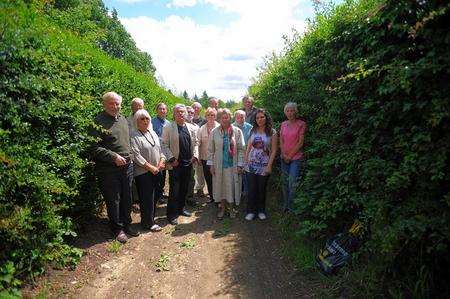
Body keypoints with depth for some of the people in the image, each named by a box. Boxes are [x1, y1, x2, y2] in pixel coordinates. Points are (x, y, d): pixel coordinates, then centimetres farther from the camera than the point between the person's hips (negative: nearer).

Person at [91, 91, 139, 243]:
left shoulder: (123, 119, 12)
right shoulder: (99, 121, -10)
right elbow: (95, 148, -15)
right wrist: (114, 157, -20)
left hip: (127, 166, 6)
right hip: (109, 169, -6)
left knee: (127, 198, 15)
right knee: (113, 200, 7)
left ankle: (127, 224, 32)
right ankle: (118, 229, 24)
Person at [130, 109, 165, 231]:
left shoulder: (153, 133, 13)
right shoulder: (134, 136, -9)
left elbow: (160, 149, 16)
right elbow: (136, 156, -17)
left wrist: (162, 161, -2)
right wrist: (150, 167, -17)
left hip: (156, 171, 7)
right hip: (143, 172, -6)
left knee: (153, 197, 15)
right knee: (146, 198, 2)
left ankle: (151, 218, 30)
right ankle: (148, 223, 17)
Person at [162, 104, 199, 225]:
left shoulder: (191, 128, 9)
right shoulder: (168, 128, -4)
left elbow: (195, 143, 14)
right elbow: (165, 145, -7)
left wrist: (195, 155, 0)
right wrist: (171, 158, -14)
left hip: (188, 163, 5)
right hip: (175, 164, -4)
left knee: (184, 188, 14)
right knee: (174, 190, 0)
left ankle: (181, 208, 31)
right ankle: (172, 214, 13)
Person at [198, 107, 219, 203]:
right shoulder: (202, 129, 7)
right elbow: (199, 143, 7)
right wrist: (199, 157, 2)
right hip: (205, 158, 4)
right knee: (208, 178, 10)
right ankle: (211, 196, 25)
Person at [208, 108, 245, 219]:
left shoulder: (237, 131, -2)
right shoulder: (214, 132, 2)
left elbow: (241, 149, -2)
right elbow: (210, 150, 5)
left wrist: (240, 164, -7)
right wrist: (211, 164, 0)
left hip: (233, 165, -1)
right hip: (219, 165, 1)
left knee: (232, 186, 6)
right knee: (220, 186, 9)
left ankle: (231, 208, 25)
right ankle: (222, 208, 27)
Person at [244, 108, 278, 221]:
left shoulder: (272, 132, -4)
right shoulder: (253, 131, 5)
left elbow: (274, 150, -5)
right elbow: (248, 147, 9)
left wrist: (269, 165, -11)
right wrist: (246, 161, 5)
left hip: (264, 165, -2)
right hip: (252, 164, 2)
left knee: (262, 189, 10)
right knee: (252, 189, 5)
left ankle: (261, 210, 27)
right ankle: (251, 211, 18)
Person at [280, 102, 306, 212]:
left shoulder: (301, 124, -6)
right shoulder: (283, 124, 9)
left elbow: (300, 142, -9)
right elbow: (281, 141, 10)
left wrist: (290, 155, -9)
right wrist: (284, 154, -3)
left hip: (296, 157, -5)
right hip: (284, 158, 5)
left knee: (292, 184, -8)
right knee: (285, 182, 12)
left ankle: (291, 208, 5)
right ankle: (285, 205, 24)